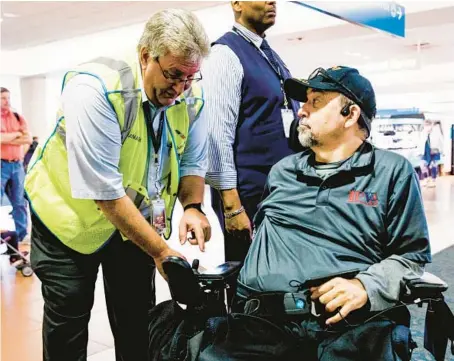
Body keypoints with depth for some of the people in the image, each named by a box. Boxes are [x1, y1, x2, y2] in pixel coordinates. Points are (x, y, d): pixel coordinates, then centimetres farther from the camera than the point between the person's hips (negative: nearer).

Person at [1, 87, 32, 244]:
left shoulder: (18, 117, 10)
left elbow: (28, 139, -1)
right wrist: (17, 134, -4)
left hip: (17, 165, 4)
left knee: (19, 202, 10)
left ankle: (22, 235, 17)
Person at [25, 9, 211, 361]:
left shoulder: (191, 97, -11)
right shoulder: (96, 88, -30)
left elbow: (193, 162, 0)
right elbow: (104, 191, -33)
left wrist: (192, 206, -21)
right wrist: (161, 251, -31)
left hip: (136, 218, 5)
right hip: (72, 215, -4)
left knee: (137, 319, 13)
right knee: (68, 319, 5)